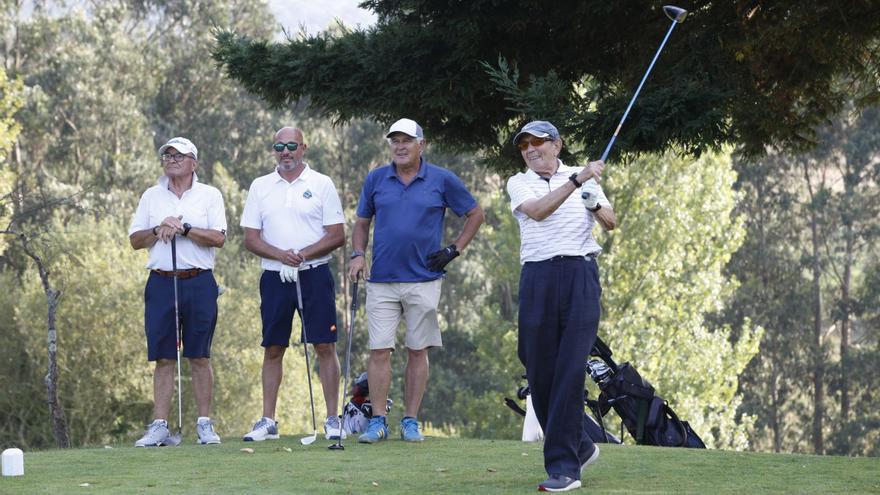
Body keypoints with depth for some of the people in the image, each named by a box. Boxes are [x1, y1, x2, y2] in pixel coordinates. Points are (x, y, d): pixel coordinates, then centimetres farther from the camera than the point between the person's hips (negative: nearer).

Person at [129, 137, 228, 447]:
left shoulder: (209, 195, 6)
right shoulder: (151, 196, 14)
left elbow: (218, 238, -5)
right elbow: (135, 240, 10)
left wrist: (184, 229, -13)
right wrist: (159, 230, -7)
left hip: (199, 283, -2)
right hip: (161, 282, 2)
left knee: (200, 357, 0)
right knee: (163, 359, 1)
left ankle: (205, 424, 4)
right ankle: (159, 427, 1)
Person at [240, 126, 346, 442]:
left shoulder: (321, 184, 3)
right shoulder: (260, 187, 9)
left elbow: (337, 235, -1)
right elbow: (251, 238, 5)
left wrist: (304, 254, -15)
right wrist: (281, 255, -12)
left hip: (315, 275, -2)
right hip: (274, 277, 2)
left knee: (325, 347, -4)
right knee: (273, 349, 5)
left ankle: (333, 420, 0)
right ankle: (268, 421, 9)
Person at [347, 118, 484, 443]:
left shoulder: (442, 181, 1)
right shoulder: (375, 180, 7)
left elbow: (475, 214, 11)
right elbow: (362, 222, 16)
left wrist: (454, 249, 2)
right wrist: (357, 254, 0)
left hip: (423, 280, -1)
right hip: (381, 280, 1)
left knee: (417, 352, 3)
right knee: (379, 351, -3)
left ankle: (411, 421, 10)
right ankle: (378, 421, 1)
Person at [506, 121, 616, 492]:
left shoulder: (585, 177, 13)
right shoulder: (519, 183, 9)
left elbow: (611, 222, 8)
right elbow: (538, 211, -12)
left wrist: (596, 205, -14)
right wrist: (575, 181, -23)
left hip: (580, 274, -2)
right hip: (538, 277, 2)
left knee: (570, 370, -11)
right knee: (539, 370, 2)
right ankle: (580, 447, 21)